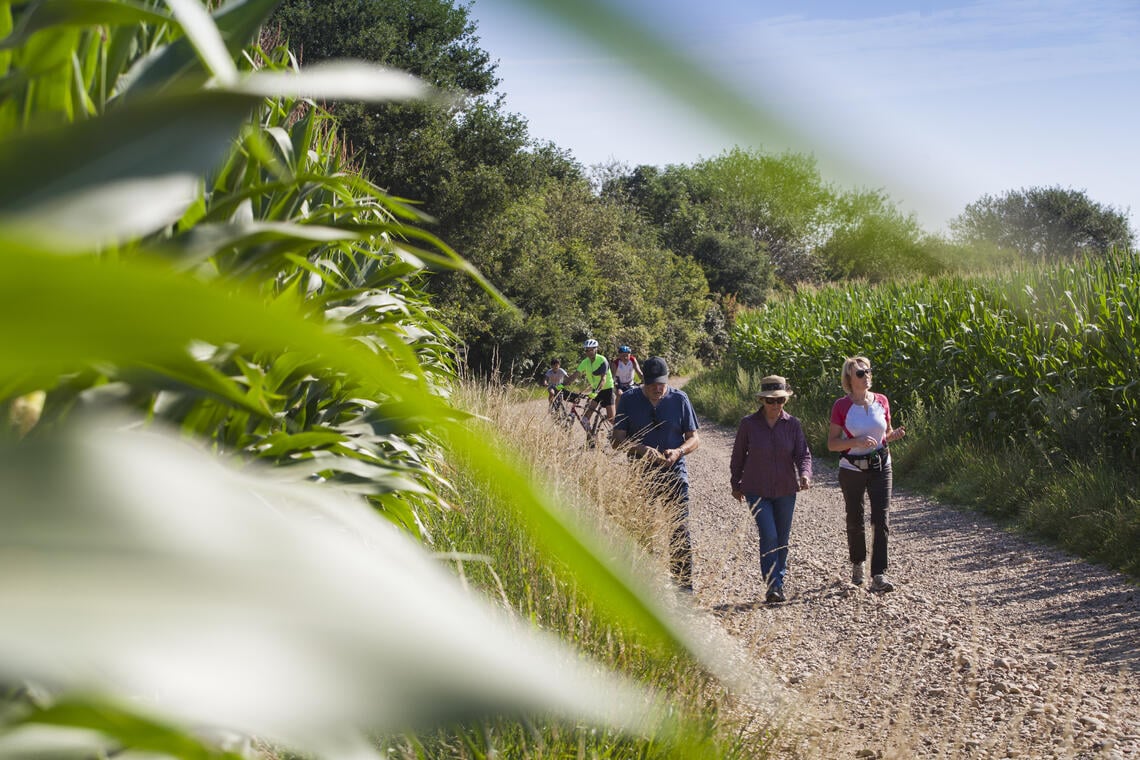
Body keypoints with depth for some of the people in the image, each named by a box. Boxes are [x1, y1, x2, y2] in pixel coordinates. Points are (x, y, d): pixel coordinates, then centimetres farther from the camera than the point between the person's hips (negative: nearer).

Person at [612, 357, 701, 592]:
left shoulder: (679, 399, 4)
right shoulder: (629, 400, 2)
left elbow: (694, 438, 6)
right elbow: (618, 439, 1)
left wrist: (678, 452, -15)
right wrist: (641, 449, -18)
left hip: (674, 475, 0)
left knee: (680, 532, -5)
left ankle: (684, 585, 1)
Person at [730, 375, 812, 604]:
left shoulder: (793, 424, -3)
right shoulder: (748, 424, -6)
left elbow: (803, 454, -5)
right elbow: (738, 456, 5)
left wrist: (805, 474, -25)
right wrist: (736, 484, 12)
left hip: (785, 491, 2)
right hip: (757, 491, -2)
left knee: (783, 539, 10)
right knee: (769, 536, -16)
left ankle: (779, 583, 26)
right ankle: (772, 587, -14)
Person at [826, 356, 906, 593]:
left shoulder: (881, 401, 1)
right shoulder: (841, 406, -8)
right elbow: (832, 443, -7)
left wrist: (895, 434, -9)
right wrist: (857, 442, -23)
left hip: (880, 467, 2)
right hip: (852, 470, -2)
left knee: (881, 520, -9)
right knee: (855, 520, 12)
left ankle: (878, 576, -10)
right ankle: (857, 564, 37)